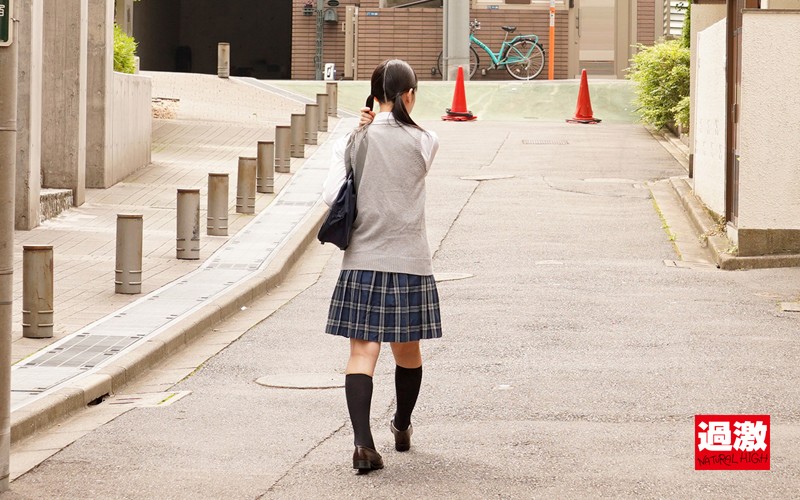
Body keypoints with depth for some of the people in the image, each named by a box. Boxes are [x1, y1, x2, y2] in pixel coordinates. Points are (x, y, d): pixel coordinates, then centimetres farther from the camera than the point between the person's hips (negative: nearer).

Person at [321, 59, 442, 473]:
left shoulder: (355, 141, -3)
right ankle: (402, 427, 38)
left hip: (362, 259, 0)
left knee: (363, 350, -4)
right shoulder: (424, 143, -4)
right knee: (407, 349, 18)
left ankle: (363, 442, -18)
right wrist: (376, 128, 9)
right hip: (409, 260, 0)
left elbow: (331, 195, -7)